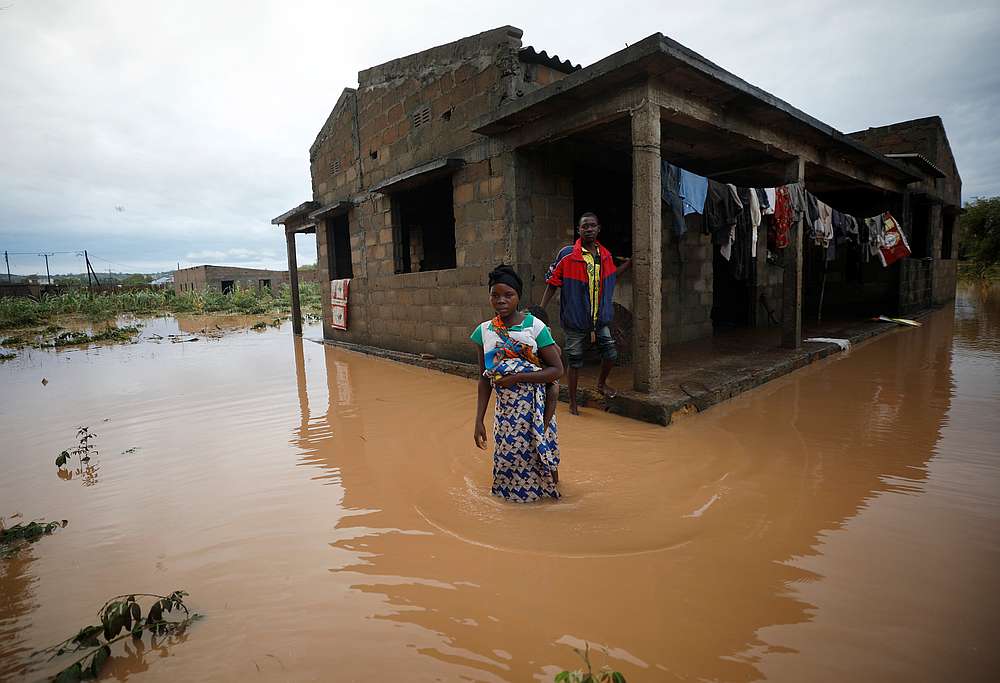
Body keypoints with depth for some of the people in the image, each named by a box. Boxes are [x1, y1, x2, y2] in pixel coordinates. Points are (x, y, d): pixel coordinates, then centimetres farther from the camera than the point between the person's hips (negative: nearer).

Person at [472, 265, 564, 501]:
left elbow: (557, 369, -11)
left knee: (534, 457, 5)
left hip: (534, 408, -3)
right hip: (505, 409, 3)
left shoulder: (534, 326, -10)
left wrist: (517, 377, -19)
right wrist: (479, 420, 1)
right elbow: (484, 380, 4)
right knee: (508, 461, 11)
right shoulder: (484, 332, 0)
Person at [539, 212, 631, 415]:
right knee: (574, 361, 7)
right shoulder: (567, 254, -11)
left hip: (600, 318, 4)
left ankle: (601, 384, 37)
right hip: (575, 319, -4)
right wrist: (540, 310, -10)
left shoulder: (606, 255, 4)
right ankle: (573, 402, 23)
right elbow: (552, 283, -8)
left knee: (611, 354, 7)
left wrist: (629, 264, 17)